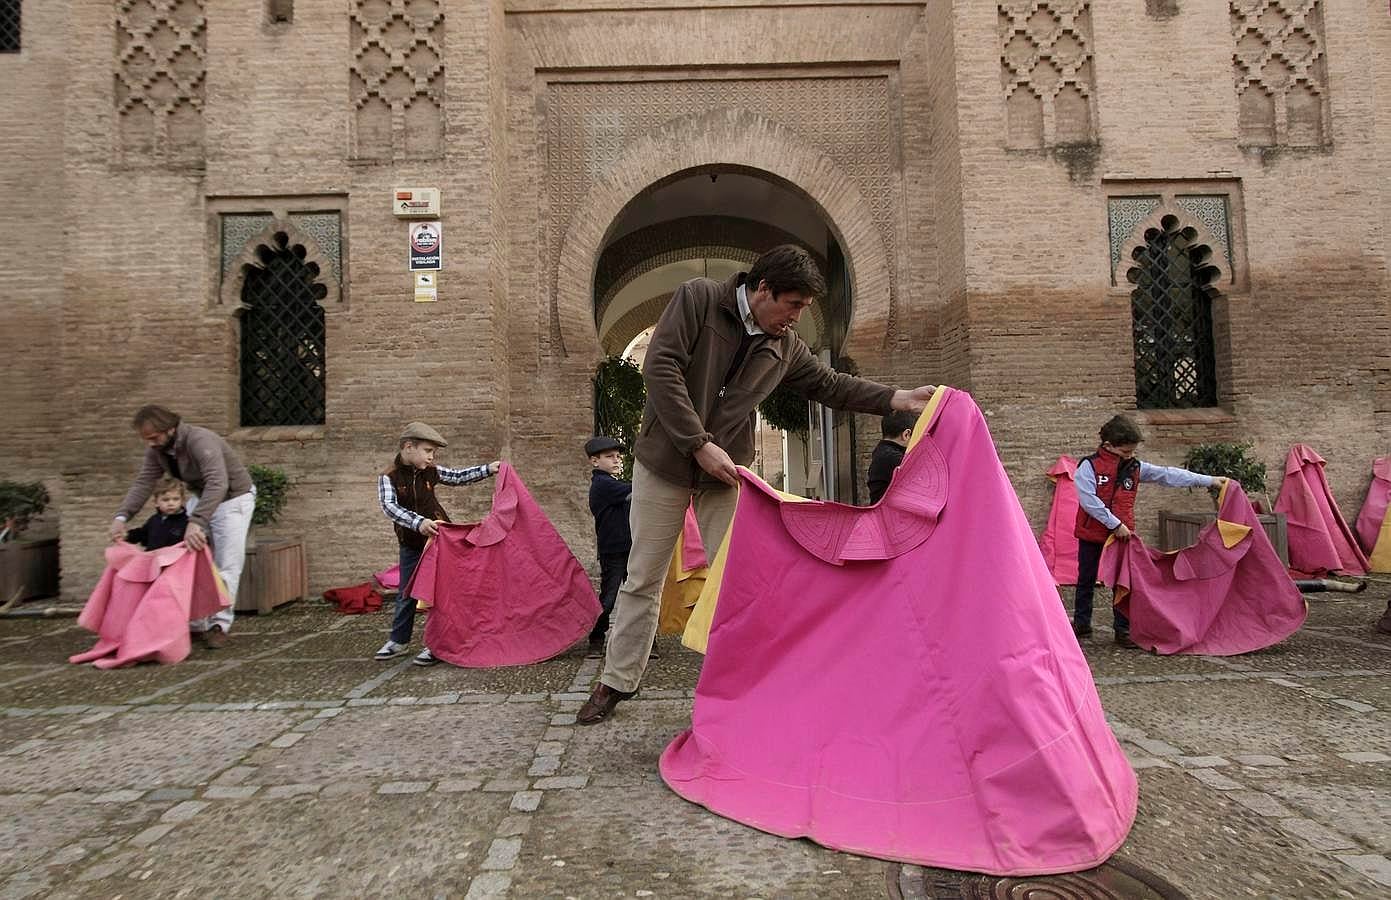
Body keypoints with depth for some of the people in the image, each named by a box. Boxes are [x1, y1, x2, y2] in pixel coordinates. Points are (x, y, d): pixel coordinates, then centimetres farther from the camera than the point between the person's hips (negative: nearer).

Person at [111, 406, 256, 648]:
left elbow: (218, 483, -45)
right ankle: (195, 623, 13)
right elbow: (143, 483, -9)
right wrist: (122, 516, -25)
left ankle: (219, 625, 1)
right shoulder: (156, 449, -7)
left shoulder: (200, 441, -33)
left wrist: (196, 522, -54)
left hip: (233, 498, -8)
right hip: (201, 497, 8)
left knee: (226, 565, -8)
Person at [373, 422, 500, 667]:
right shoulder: (388, 477, -13)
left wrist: (487, 469, -3)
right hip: (410, 544, -1)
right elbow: (390, 506, -27)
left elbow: (459, 476, 9)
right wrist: (418, 523, -42)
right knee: (406, 593, 12)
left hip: (439, 538, 1)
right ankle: (399, 640, 31)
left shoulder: (431, 472, -3)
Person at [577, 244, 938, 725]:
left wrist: (898, 398, 7)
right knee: (643, 579, 5)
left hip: (725, 472, 4)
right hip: (665, 462, -3)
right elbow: (660, 368, -18)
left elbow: (830, 383, 16)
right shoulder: (698, 298, -10)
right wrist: (700, 444, -22)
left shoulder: (784, 346, 4)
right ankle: (617, 681, 22)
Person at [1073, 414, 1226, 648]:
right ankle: (1081, 624, 21)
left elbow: (1168, 475, 7)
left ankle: (1123, 630, 13)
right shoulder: (1089, 466, -10)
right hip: (1091, 533, -3)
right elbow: (1088, 500, -18)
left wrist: (1209, 481, 4)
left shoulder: (1135, 468, 6)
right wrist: (1115, 524, -18)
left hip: (1122, 534, 4)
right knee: (1086, 580, 9)